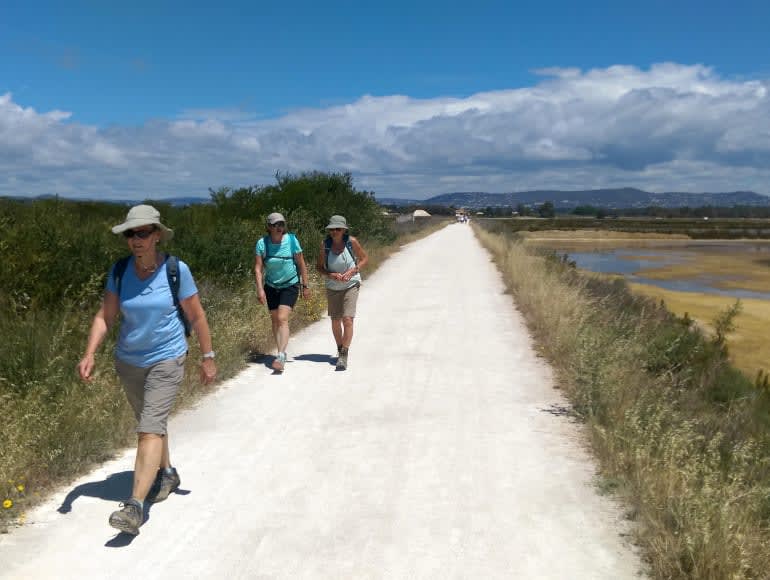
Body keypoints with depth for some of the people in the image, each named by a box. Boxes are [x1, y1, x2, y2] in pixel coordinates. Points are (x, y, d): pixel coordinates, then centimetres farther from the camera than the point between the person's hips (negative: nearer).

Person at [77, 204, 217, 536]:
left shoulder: (176, 270, -14)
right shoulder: (119, 271, -6)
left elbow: (196, 316, -7)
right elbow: (105, 316, -5)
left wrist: (207, 358, -4)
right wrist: (89, 354, -19)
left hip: (166, 360, -4)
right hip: (128, 361, 5)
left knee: (150, 428, -14)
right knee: (151, 423, 20)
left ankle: (135, 506, -13)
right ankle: (166, 475, 42)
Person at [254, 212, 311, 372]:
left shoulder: (291, 240, -13)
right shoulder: (262, 243, -10)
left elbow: (301, 264, -5)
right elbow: (258, 268, -10)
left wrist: (305, 286, -3)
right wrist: (260, 289, -20)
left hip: (290, 285, -3)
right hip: (271, 286, 3)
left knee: (282, 319, -16)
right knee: (274, 320, 9)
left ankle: (281, 356, -20)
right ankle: (282, 353, 25)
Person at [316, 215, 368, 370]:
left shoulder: (352, 242, -14)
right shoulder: (325, 245, -10)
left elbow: (364, 258, 0)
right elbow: (319, 267, 0)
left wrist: (352, 271, -16)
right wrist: (331, 275, -19)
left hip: (351, 285, -2)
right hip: (332, 288, 3)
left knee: (347, 319, -15)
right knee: (335, 321, 10)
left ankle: (344, 356, -9)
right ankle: (340, 350, 33)